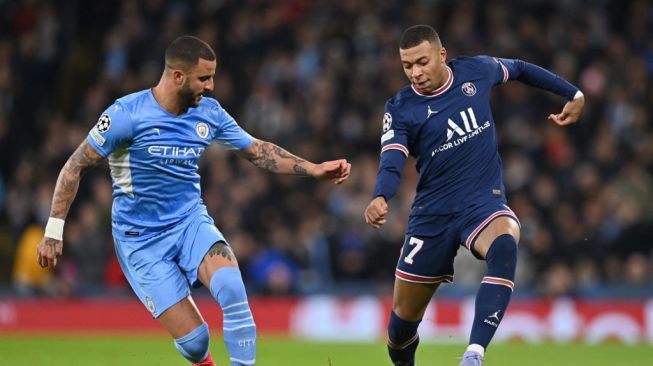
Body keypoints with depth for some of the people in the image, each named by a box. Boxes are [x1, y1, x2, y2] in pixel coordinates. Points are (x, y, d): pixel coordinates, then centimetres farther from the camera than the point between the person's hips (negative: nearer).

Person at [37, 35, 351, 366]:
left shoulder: (209, 113, -1)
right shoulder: (126, 114, -16)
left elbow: (258, 151, 11)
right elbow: (75, 166, -8)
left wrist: (314, 169, 2)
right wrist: (53, 232, -10)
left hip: (191, 222, 4)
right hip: (142, 239, -4)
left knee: (231, 288, -29)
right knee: (193, 339, -13)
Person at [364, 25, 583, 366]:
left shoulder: (477, 70, -2)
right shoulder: (400, 108, -8)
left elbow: (520, 69, 18)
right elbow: (392, 161, -22)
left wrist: (574, 94, 23)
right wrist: (380, 198, -43)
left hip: (485, 202, -1)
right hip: (433, 214, 1)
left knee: (504, 246, -37)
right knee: (404, 317, 4)